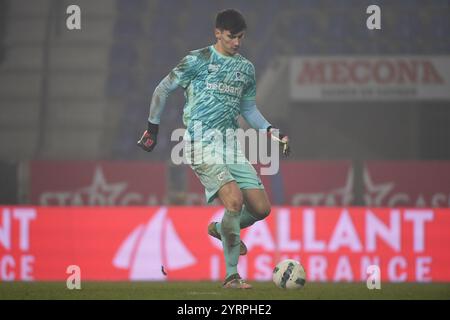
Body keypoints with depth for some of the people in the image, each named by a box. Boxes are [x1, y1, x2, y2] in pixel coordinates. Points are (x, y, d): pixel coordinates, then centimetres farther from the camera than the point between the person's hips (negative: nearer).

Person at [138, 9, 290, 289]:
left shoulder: (246, 68, 14)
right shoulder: (198, 61, -4)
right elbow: (162, 90, 5)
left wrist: (271, 131, 10)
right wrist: (153, 128, 8)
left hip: (231, 147, 6)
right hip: (202, 147, -6)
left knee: (261, 208, -2)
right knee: (234, 199, -25)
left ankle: (221, 229, 31)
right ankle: (232, 276, -15)